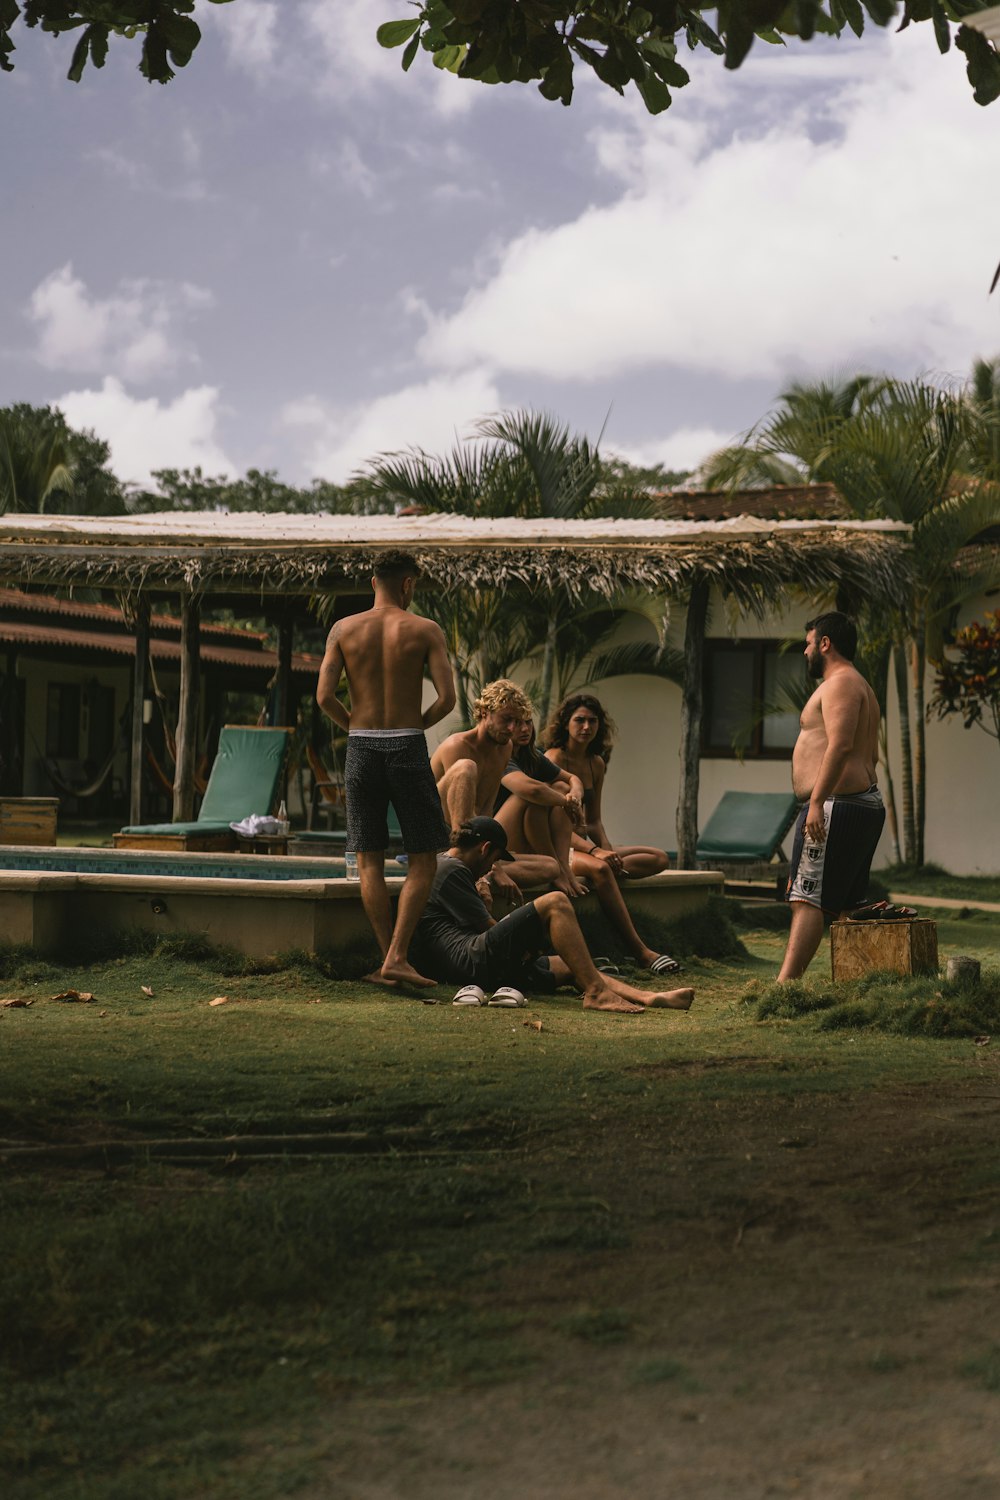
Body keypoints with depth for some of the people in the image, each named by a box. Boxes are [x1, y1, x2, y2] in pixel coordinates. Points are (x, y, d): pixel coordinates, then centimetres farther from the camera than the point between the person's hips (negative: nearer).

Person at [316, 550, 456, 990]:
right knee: (423, 860, 5)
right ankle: (396, 956, -6)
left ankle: (389, 960, 8)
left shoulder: (343, 629, 2)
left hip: (361, 747, 2)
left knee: (369, 861, 9)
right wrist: (417, 724, 9)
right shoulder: (426, 631, -3)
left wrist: (353, 726, 14)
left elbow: (325, 695, -5)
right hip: (407, 747, -2)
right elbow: (447, 697, -10)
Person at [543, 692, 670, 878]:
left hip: (582, 844, 9)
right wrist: (594, 850, -31)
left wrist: (607, 850, -7)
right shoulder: (555, 758, -10)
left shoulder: (596, 763, 14)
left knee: (660, 858, -9)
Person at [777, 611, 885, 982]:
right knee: (847, 903, 10)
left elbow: (840, 745, -23)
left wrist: (817, 802, -28)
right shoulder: (860, 687, 24)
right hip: (865, 802, 11)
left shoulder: (840, 683, -10)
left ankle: (785, 983, -23)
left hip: (836, 805, -11)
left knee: (807, 898, -16)